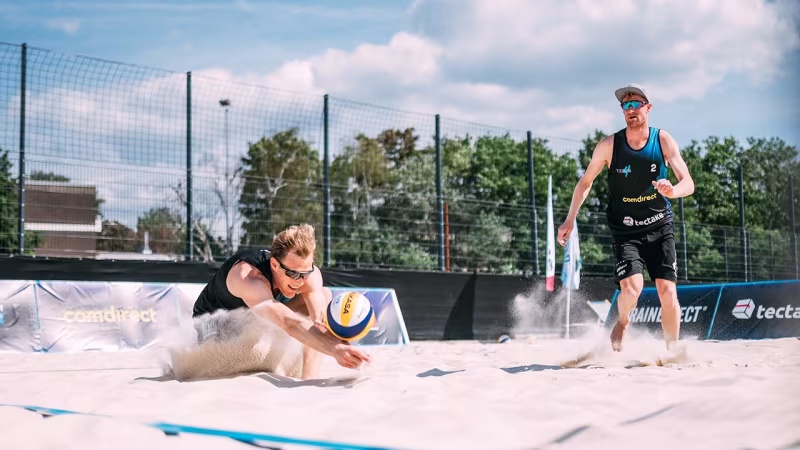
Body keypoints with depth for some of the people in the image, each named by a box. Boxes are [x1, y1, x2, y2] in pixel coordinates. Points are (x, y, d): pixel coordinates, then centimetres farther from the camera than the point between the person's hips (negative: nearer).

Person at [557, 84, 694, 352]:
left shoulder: (663, 141, -6)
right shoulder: (609, 145, -7)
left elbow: (689, 184, -11)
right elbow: (586, 182, 5)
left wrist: (673, 191, -35)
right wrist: (570, 220, 2)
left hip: (660, 227, 1)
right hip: (625, 231, -1)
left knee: (667, 291, -5)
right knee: (632, 287, -20)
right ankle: (621, 325, 13)